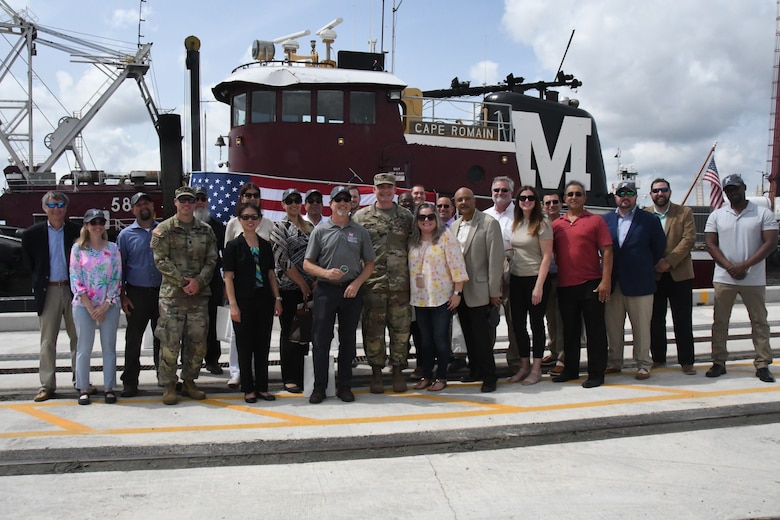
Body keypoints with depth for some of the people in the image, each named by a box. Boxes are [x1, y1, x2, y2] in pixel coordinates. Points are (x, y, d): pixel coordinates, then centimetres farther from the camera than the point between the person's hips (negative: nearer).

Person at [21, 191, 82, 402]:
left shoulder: (77, 231, -1)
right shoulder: (32, 233, 0)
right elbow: (28, 263, 10)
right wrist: (39, 281, 7)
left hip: (72, 290, 0)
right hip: (48, 291, 0)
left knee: (78, 337, 8)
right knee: (47, 341, 4)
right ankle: (47, 385, 9)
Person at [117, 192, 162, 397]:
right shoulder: (126, 235, 4)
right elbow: (119, 266, 5)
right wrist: (122, 296, -1)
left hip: (162, 292, 1)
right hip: (137, 294, -1)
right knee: (133, 340, 2)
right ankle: (130, 382, 10)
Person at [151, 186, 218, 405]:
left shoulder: (206, 231, 11)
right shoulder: (164, 230, 1)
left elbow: (211, 260, 7)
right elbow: (161, 260, -6)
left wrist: (199, 281, -9)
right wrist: (182, 281, -14)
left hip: (199, 294, 4)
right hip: (172, 293, -3)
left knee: (198, 341, 7)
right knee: (170, 341, -3)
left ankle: (189, 382, 21)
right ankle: (168, 386, 7)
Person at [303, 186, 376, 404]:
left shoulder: (360, 231, 6)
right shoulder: (320, 230, 2)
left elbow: (369, 264, 8)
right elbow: (307, 264, 2)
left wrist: (357, 283, -7)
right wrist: (325, 273, -15)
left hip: (352, 290, 1)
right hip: (325, 289, -1)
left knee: (348, 340, 8)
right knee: (320, 339, 0)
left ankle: (344, 386, 18)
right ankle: (319, 386, 10)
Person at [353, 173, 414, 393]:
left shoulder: (406, 216, 10)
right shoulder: (361, 216, 6)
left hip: (400, 283, 1)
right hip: (372, 283, -1)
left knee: (400, 328, 4)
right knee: (373, 329, 3)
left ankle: (398, 371, 15)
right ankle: (376, 372, 13)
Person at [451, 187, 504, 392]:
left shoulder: (489, 223, -7)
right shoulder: (454, 226, 11)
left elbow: (495, 258, -10)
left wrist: (494, 292, -13)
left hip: (479, 292, -6)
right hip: (460, 292, 6)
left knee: (482, 336, -4)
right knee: (469, 335, 12)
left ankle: (489, 376, 7)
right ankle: (475, 370, 26)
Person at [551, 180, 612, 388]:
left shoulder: (595, 221, 0)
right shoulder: (556, 224, 9)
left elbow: (607, 252, -4)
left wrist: (606, 280, -12)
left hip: (591, 285, -3)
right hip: (565, 286, 4)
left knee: (595, 330, 2)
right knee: (569, 331, 13)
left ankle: (596, 373, 9)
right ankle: (570, 370, 24)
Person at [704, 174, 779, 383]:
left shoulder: (763, 214, 0)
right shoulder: (717, 215, 7)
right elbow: (710, 243, 3)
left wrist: (745, 265, -15)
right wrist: (729, 267, -11)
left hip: (754, 279, -2)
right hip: (724, 278, 2)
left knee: (759, 322, 3)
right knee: (720, 322, 4)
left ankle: (762, 364, 9)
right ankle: (719, 362, 12)